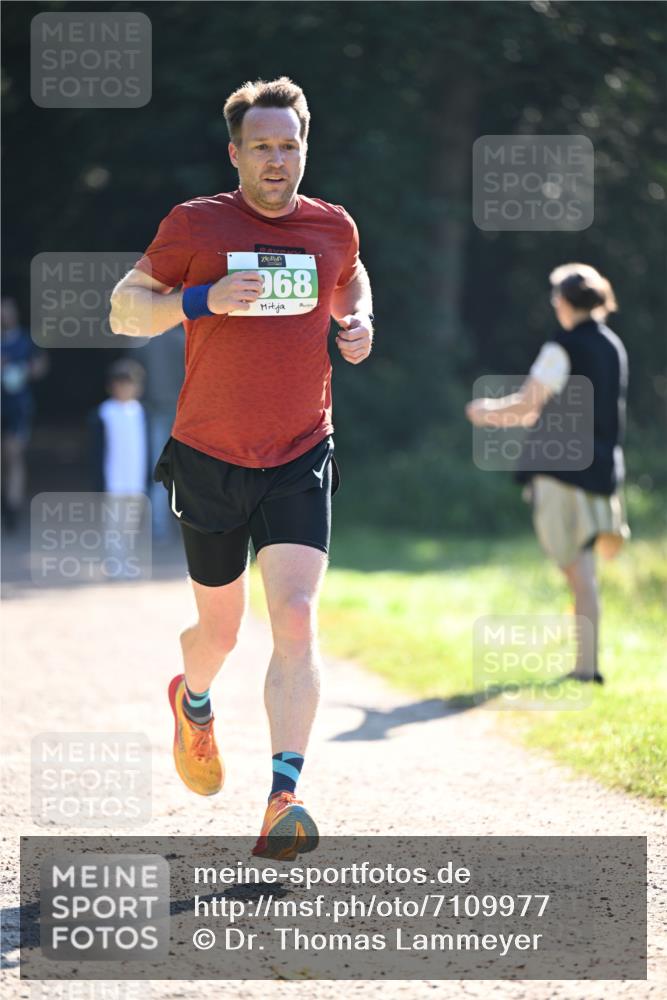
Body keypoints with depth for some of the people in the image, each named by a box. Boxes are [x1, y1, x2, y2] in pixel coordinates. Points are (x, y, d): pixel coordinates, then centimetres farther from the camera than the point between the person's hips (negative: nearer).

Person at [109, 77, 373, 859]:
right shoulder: (195, 225, -4)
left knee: (296, 619, -15)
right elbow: (124, 309, 1)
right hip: (209, 461, -1)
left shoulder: (333, 228, 5)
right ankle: (193, 703, 48)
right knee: (220, 627, 11)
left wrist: (360, 323, 5)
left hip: (300, 459, 1)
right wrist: (203, 300, -16)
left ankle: (283, 802, -18)